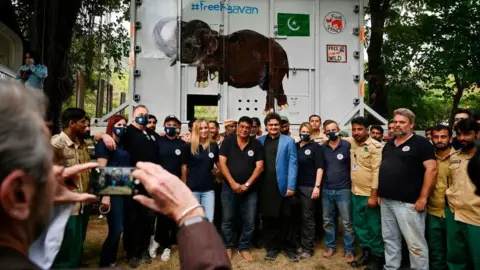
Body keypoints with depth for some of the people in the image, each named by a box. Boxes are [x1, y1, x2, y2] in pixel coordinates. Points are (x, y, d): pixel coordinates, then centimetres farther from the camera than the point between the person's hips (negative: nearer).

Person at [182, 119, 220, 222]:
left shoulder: (213, 146, 3)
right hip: (193, 188, -2)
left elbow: (219, 163, 12)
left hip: (209, 188, 2)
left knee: (209, 220, 3)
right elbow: (184, 167, 0)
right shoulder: (189, 146, -4)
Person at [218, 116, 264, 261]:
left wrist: (247, 184, -12)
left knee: (250, 222, 7)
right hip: (229, 188, -1)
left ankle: (244, 248, 25)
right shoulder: (228, 142, -1)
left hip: (250, 190, 1)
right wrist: (233, 183, -13)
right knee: (227, 220, 9)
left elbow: (259, 167, -3)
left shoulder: (256, 144, 1)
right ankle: (227, 247, 28)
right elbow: (222, 163, -5)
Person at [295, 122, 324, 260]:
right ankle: (301, 244, 23)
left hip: (309, 187, -4)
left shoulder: (316, 147, -1)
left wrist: (317, 186, -14)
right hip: (296, 186, 4)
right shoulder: (295, 146, 10)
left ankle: (308, 248, 14)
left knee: (308, 218, 4)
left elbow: (320, 168, -6)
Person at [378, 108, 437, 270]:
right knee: (389, 239, 16)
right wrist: (380, 193, 14)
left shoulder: (420, 143, -5)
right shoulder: (389, 144, 15)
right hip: (386, 201, 7)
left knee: (415, 243, 1)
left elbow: (431, 169, -13)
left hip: (408, 202, -7)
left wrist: (423, 198, -17)